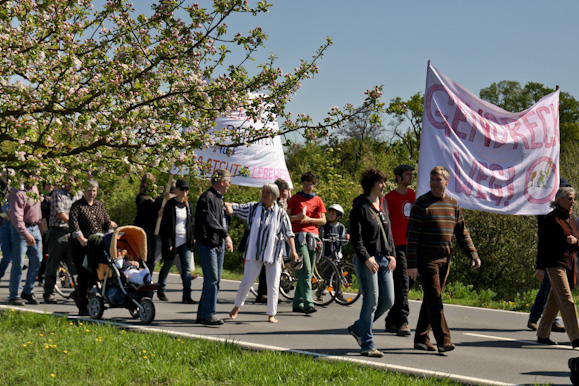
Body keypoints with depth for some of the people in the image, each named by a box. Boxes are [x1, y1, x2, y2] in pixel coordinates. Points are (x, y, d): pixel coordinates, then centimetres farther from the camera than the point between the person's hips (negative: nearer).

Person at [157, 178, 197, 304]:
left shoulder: (187, 204, 9)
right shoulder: (170, 205, -9)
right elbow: (165, 225, -10)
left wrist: (192, 237, 12)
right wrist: (167, 242, -14)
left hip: (185, 242, 4)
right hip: (173, 242, -4)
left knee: (187, 268, -5)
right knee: (167, 266, 10)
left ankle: (187, 295, -7)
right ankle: (161, 291, 29)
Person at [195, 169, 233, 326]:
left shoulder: (219, 198, 19)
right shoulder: (207, 198, -14)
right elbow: (210, 221, -25)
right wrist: (225, 235, -30)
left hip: (219, 244, 10)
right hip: (207, 244, -10)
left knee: (215, 280, 11)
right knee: (211, 279, -11)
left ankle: (203, 313, 19)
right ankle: (207, 314, -7)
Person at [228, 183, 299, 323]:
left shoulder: (281, 213, 0)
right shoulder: (253, 208, 3)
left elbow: (288, 233, 0)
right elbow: (235, 208, 4)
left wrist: (293, 251, -7)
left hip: (273, 254, 0)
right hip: (254, 252, 0)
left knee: (273, 285, 1)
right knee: (247, 281, 2)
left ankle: (271, 314, 12)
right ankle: (237, 307, 23)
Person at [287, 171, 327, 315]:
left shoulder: (317, 200, 15)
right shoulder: (295, 198, 7)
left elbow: (323, 220, 11)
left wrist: (309, 219, -5)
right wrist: (298, 217, -12)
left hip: (313, 237, 4)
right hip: (299, 236, -4)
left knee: (308, 272, 4)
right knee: (305, 270, -17)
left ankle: (298, 304, 12)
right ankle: (308, 303, -23)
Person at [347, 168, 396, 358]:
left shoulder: (383, 204, 13)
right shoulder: (360, 207, -10)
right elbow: (356, 237, -13)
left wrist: (392, 254, 10)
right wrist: (366, 258, -21)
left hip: (384, 259, 8)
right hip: (367, 260, -8)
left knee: (388, 301, 7)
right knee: (371, 302, -6)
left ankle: (358, 328, 26)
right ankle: (367, 345, 3)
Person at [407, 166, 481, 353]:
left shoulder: (453, 204, 10)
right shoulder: (422, 203, -7)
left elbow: (462, 232, 16)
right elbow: (412, 235, -10)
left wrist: (473, 254, 5)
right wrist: (412, 264, -16)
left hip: (445, 260, 6)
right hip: (426, 259, -6)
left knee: (432, 299, 10)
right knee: (434, 300, -9)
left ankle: (421, 338, 19)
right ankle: (443, 339, -10)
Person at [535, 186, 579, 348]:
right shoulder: (552, 218, -9)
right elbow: (543, 243, -10)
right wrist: (540, 267, -13)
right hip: (555, 263, -8)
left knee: (554, 300, 12)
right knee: (566, 299, -13)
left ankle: (542, 335, 21)